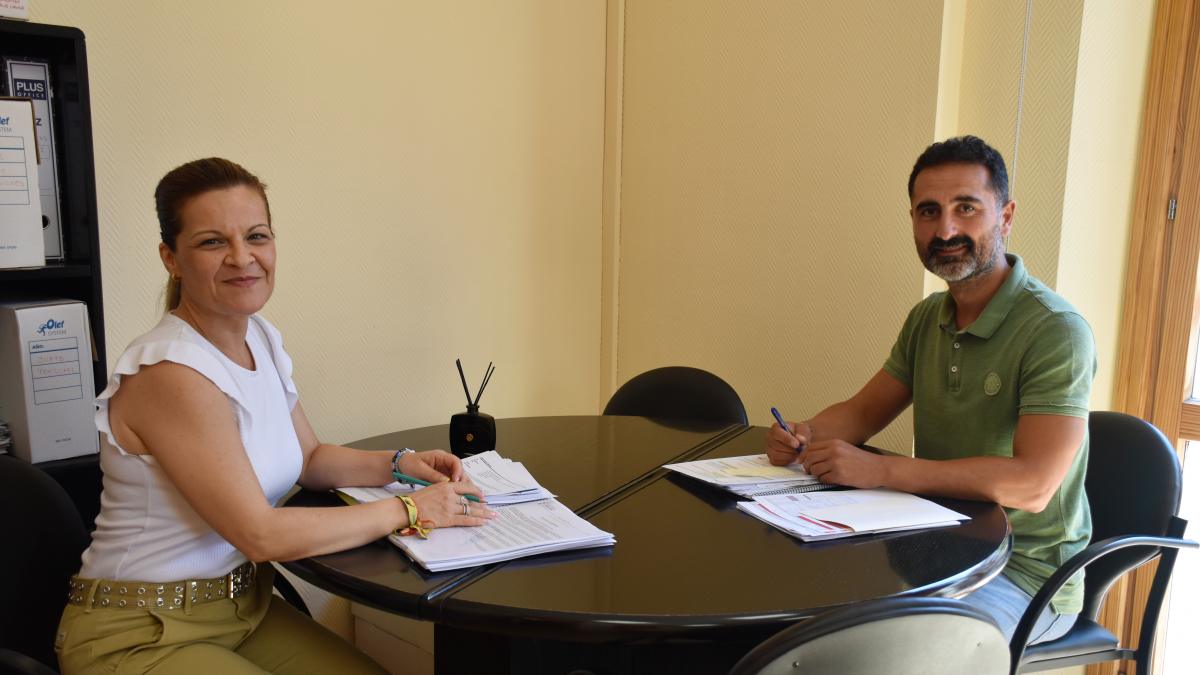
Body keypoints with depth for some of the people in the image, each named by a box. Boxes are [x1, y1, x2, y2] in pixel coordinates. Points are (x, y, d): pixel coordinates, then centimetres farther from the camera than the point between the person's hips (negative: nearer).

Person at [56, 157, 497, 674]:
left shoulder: (262, 339, 1)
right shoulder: (171, 374, -24)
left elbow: (308, 458, 13)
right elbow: (261, 535, -23)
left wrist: (399, 464, -4)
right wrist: (409, 511, -19)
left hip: (246, 606, 7)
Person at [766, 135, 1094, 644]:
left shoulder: (1056, 331, -19)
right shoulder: (928, 319, 6)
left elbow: (1032, 485, -27)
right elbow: (864, 411, 12)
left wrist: (880, 471, -33)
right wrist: (804, 434, -11)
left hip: (1026, 571, -6)